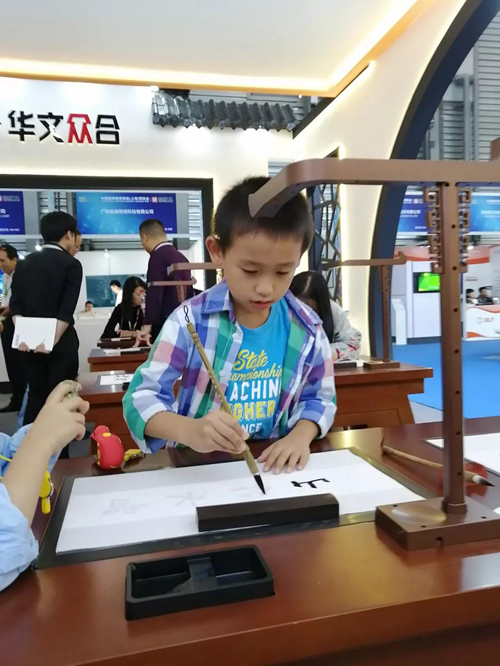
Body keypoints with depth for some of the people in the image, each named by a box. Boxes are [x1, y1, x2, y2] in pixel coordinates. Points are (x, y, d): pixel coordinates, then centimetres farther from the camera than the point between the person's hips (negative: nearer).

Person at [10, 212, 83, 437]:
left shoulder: (26, 262, 9)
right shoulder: (71, 264, -7)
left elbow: (15, 304, 3)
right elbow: (67, 309, -17)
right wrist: (53, 338, -18)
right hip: (61, 342, -5)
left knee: (35, 396, 14)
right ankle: (58, 453, 7)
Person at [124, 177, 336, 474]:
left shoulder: (307, 328, -5)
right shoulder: (190, 320, -15)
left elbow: (320, 397, 7)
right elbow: (142, 396, -15)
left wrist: (300, 436, -14)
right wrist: (189, 430, -35)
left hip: (274, 463, 3)